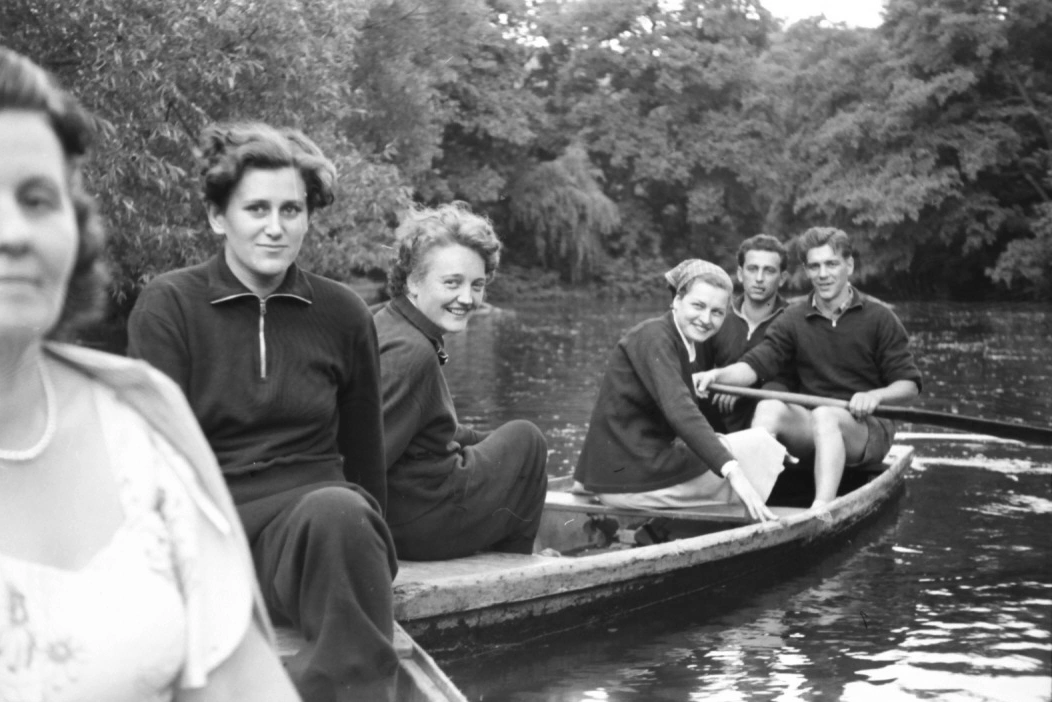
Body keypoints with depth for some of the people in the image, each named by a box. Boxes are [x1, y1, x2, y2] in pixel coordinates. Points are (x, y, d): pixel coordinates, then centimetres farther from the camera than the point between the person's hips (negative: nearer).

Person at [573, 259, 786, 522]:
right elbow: (679, 412, -29)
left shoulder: (687, 346, 16)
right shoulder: (652, 337, -14)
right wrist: (733, 471, -37)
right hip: (629, 480, -10)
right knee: (757, 443, -10)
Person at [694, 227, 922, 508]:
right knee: (769, 407, -26)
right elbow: (756, 364, -6)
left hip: (868, 427, -3)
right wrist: (717, 375, -25)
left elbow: (909, 384, -1)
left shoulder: (879, 318, 1)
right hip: (810, 429, 3)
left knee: (825, 416, -35)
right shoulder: (793, 320, 8)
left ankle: (821, 511, -52)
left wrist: (875, 396, -21)